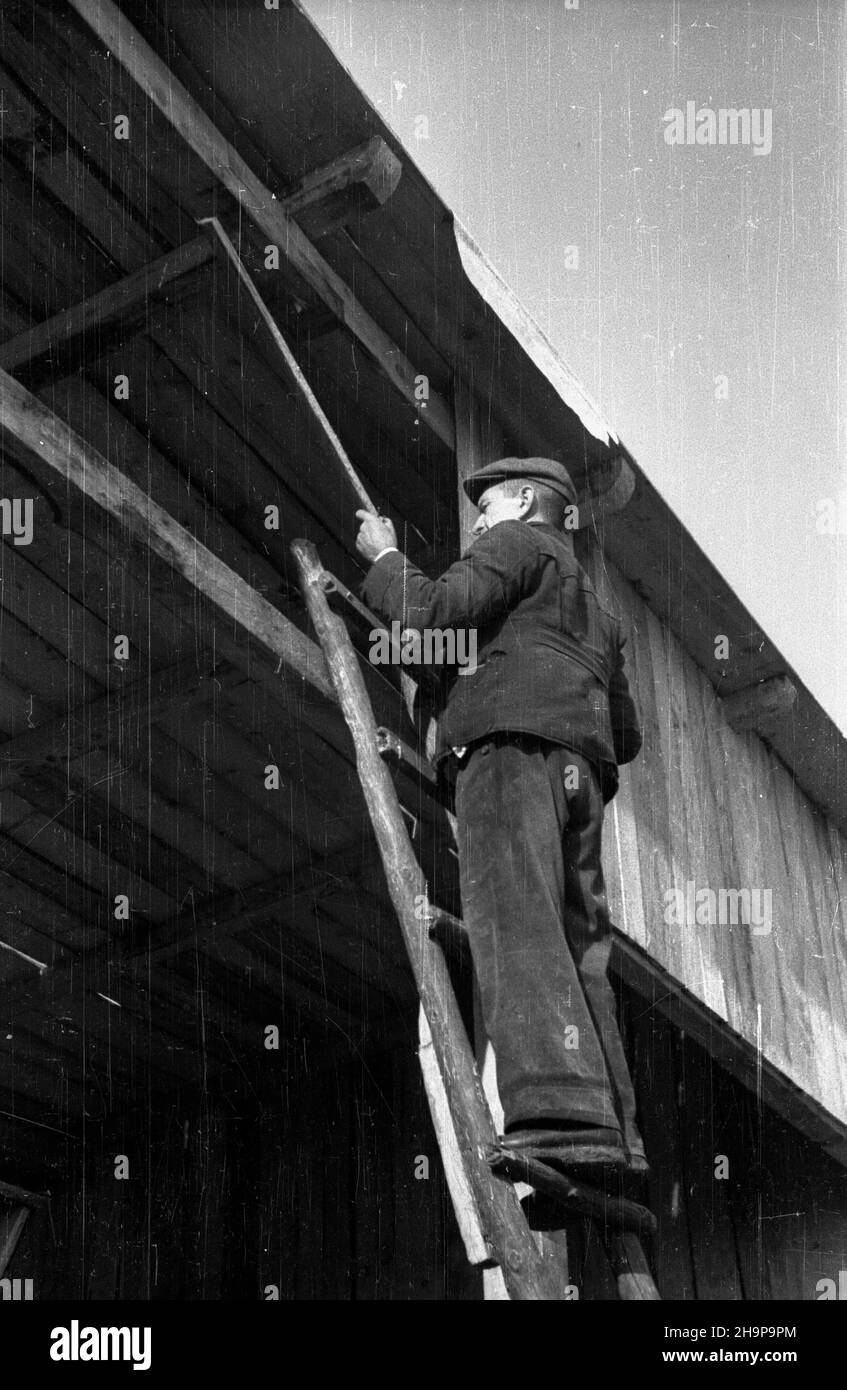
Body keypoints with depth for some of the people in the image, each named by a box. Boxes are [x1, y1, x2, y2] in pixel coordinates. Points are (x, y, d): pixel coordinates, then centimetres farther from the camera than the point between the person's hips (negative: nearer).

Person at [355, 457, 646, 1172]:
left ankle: (561, 1116, -42)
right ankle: (615, 1144, -9)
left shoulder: (518, 541, 14)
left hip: (512, 745, -9)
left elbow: (436, 611, -4)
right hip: (583, 774, 9)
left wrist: (385, 558, 13)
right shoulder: (596, 607, 38)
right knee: (581, 950, 1)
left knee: (516, 925, -23)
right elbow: (626, 735, 33)